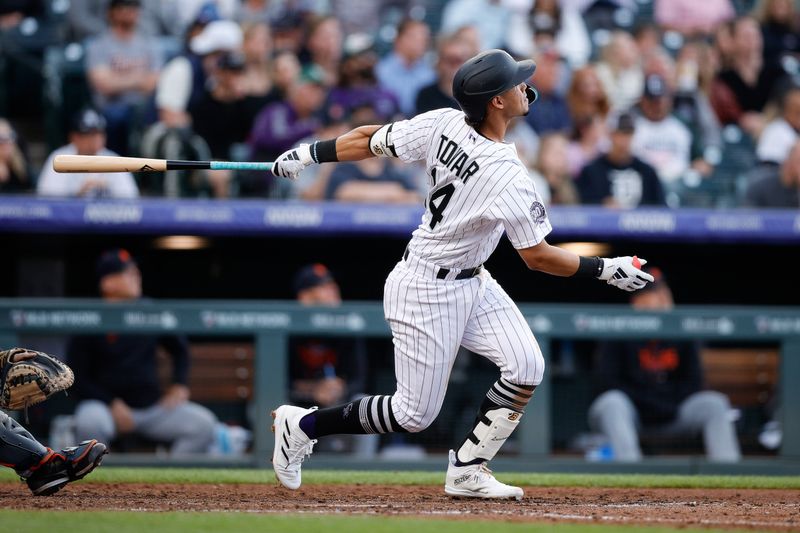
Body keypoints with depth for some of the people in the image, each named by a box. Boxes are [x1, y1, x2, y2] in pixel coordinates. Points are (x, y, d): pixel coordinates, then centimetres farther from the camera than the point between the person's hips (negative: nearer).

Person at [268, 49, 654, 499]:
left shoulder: (444, 125, -10)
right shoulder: (510, 180, -29)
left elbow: (370, 140, -3)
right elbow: (539, 257, -20)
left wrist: (310, 154, 8)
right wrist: (606, 270, -11)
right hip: (427, 292, -8)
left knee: (526, 367, -1)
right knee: (414, 415, 3)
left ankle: (467, 473, 10)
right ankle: (303, 425, 18)